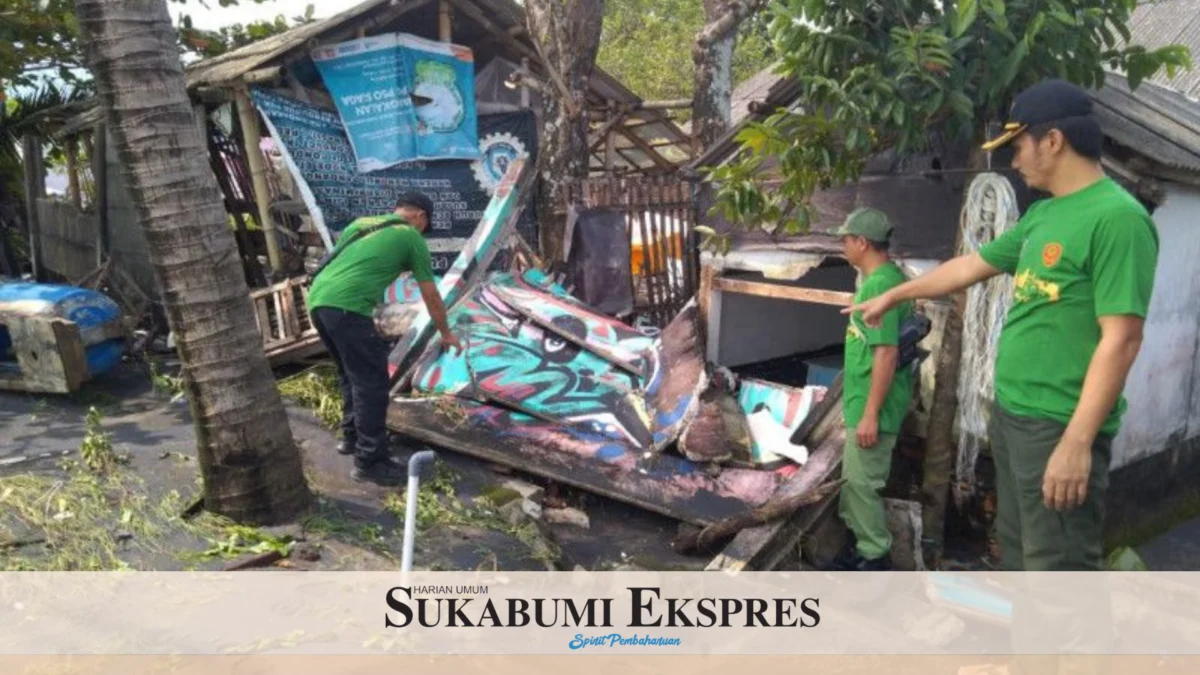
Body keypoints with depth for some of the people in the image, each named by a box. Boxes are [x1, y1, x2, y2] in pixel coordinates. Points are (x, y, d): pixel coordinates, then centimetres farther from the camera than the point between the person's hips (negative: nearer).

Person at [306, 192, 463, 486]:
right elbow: (431, 297, 16)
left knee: (350, 375, 24)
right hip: (347, 308, -8)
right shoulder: (412, 238, 10)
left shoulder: (361, 223, 26)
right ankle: (369, 461, 3)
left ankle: (352, 437, 36)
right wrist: (446, 334, 30)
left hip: (317, 300, 8)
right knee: (371, 382, 0)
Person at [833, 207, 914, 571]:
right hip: (866, 402, 10)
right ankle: (869, 549, 30)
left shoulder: (880, 284, -21)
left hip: (872, 407, -10)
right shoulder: (883, 278, 11)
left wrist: (870, 414, -23)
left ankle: (876, 560, 13)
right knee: (856, 479, 18)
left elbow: (887, 353, -25)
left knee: (861, 481, 0)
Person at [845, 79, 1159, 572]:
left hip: (1059, 425, -9)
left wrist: (1078, 441, -24)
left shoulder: (1117, 217, -17)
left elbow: (1121, 340, -22)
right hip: (1011, 415, 9)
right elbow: (970, 267, 23)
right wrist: (892, 297, 31)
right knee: (1019, 552, 21)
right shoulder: (1042, 215, 11)